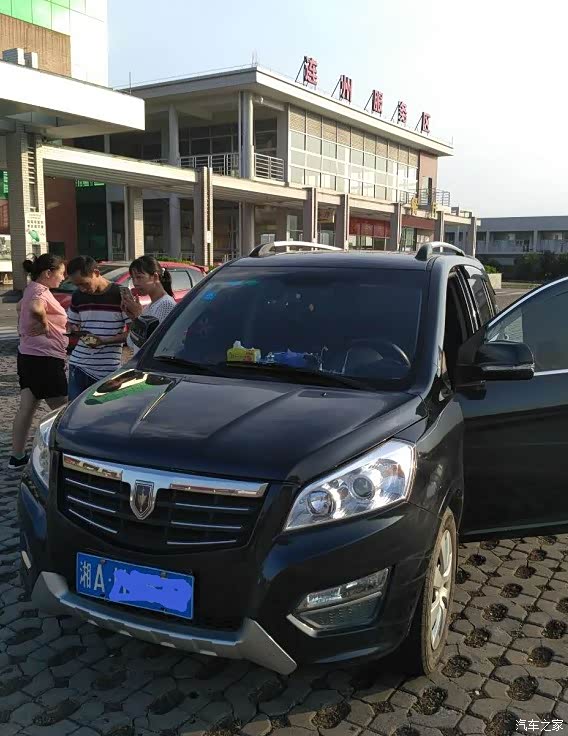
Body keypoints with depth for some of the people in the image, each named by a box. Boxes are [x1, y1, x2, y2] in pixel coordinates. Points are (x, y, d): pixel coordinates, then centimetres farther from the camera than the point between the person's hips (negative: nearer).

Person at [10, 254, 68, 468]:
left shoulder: (32, 289, 14)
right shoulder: (40, 291, -17)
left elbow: (21, 307, 34)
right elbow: (35, 308, -40)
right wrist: (44, 324, -23)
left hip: (28, 355, 10)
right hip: (44, 357, -10)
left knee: (26, 407, 14)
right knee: (62, 411, -2)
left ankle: (17, 456, 21)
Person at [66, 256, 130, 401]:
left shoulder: (120, 295, -7)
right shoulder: (78, 297, 9)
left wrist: (103, 341, -18)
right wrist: (77, 332, -2)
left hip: (108, 370, -4)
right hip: (78, 365, 4)